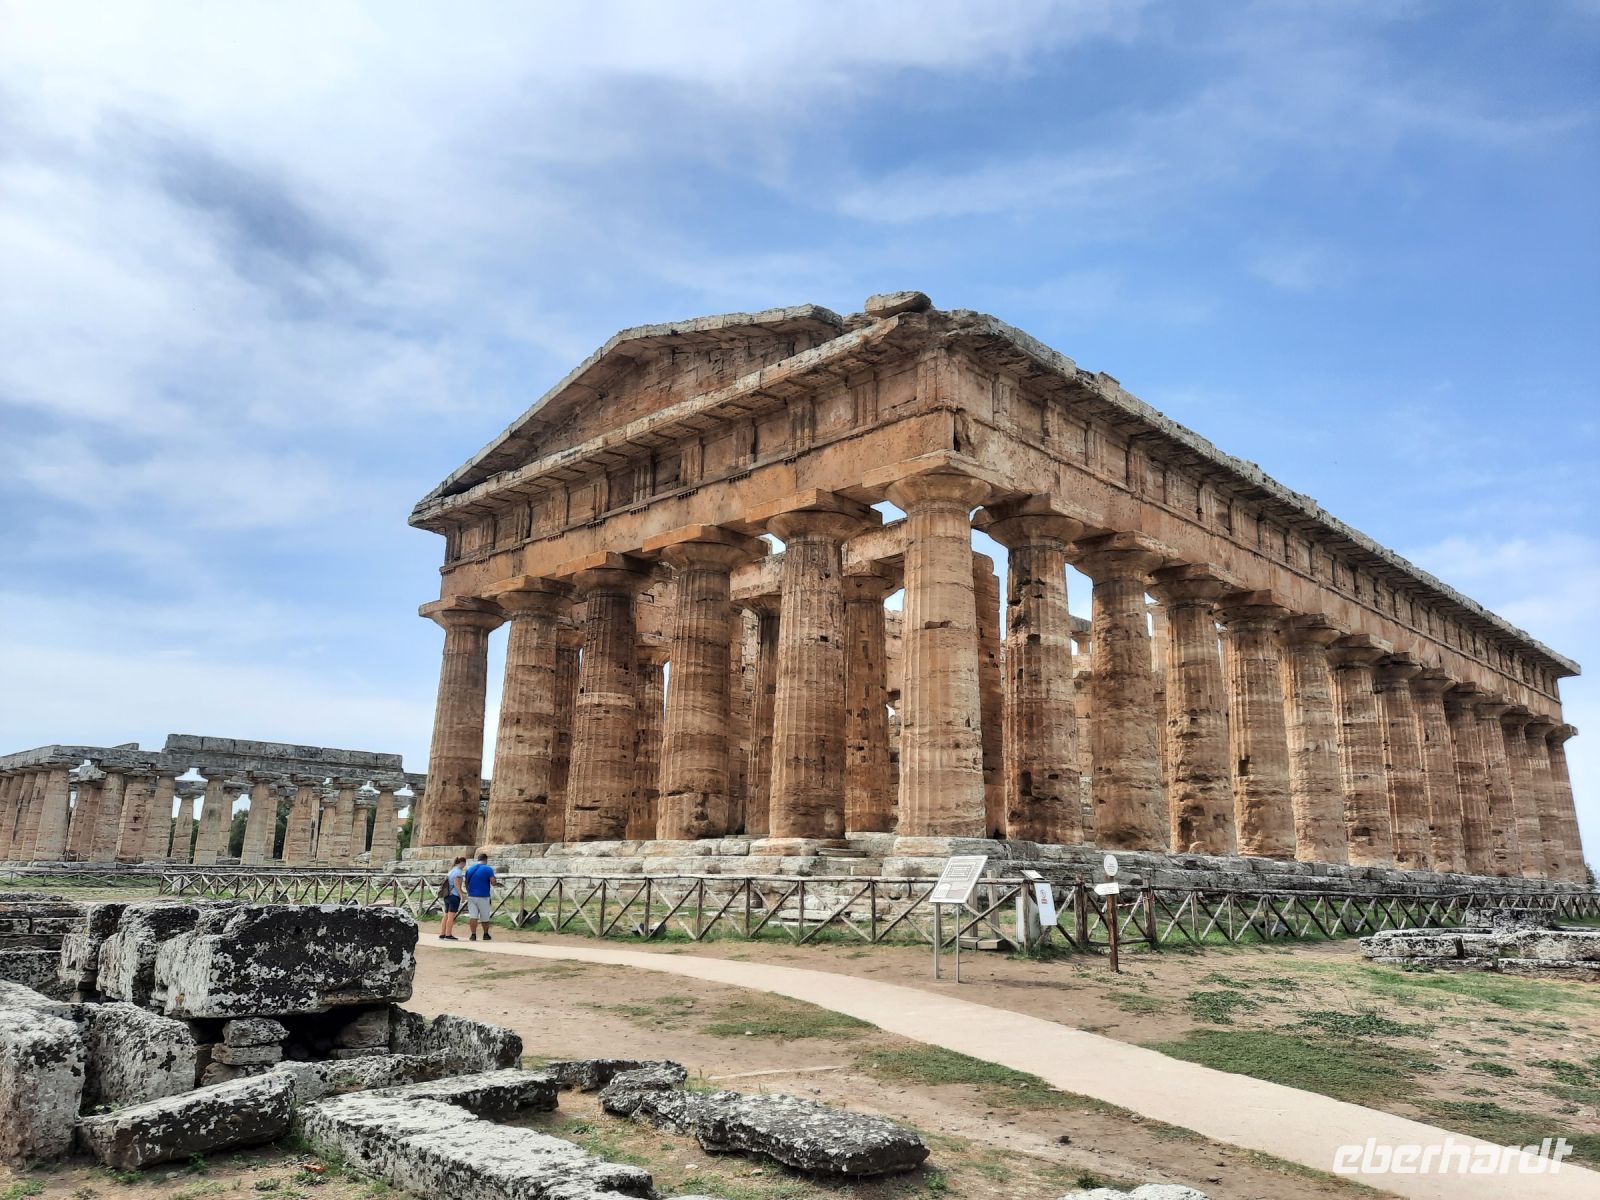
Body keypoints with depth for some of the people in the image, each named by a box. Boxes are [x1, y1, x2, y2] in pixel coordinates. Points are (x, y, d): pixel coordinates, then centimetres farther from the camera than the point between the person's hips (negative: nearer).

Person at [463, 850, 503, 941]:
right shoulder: (488, 869, -6)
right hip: (483, 896, -3)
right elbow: (493, 883, -13)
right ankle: (486, 935, 22)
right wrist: (499, 884, 8)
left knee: (473, 916, 0)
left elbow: (466, 883, 13)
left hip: (471, 896, 3)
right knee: (485, 917, 10)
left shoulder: (469, 869, 8)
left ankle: (473, 935, -6)